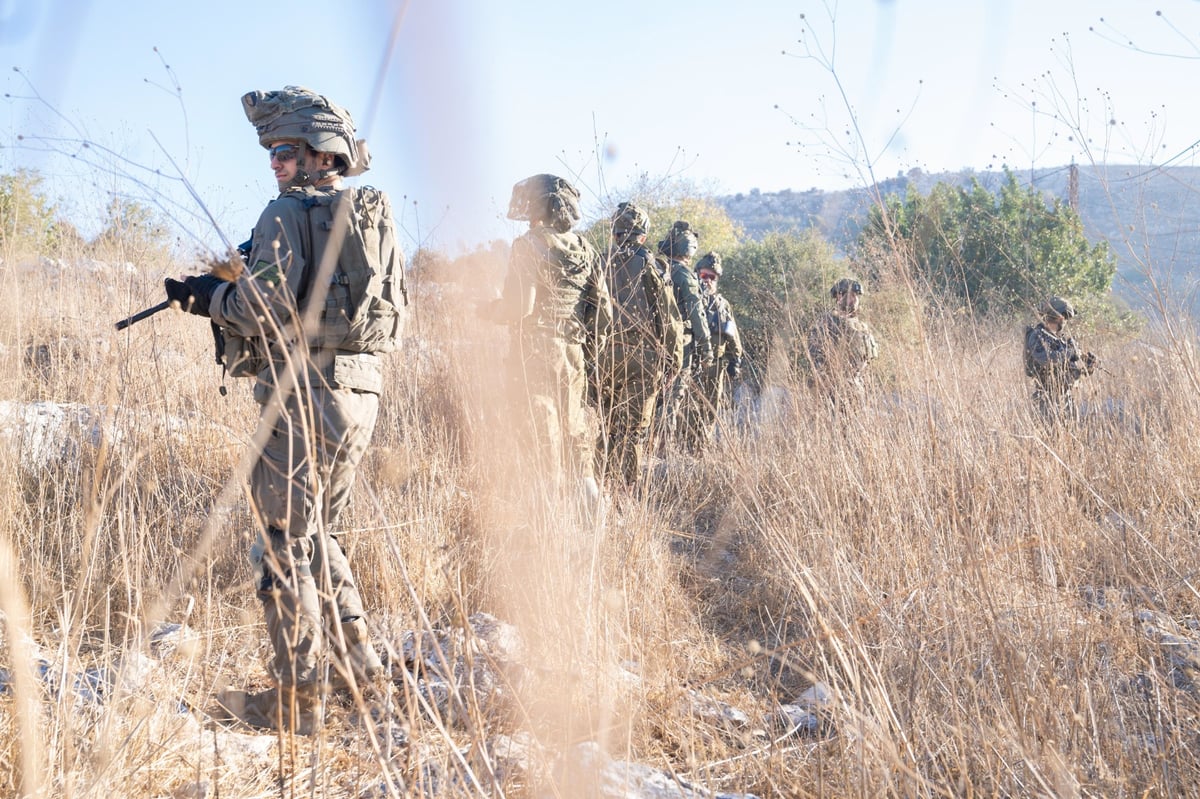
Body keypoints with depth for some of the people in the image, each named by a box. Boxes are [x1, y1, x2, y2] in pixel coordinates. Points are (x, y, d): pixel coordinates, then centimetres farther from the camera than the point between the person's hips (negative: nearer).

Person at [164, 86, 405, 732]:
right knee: (315, 530, 22)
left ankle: (297, 698, 1)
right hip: (362, 393, 8)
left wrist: (210, 297, -1)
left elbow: (267, 304, -20)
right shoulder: (376, 217, 14)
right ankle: (356, 655, 24)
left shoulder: (288, 214, -8)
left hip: (305, 393, -8)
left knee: (285, 544, -1)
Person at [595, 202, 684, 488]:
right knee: (635, 430, 1)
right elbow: (669, 318, -3)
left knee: (607, 427, 11)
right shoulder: (649, 266, -3)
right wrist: (675, 357, 4)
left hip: (604, 355, 3)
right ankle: (626, 490, -1)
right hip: (641, 357, -3)